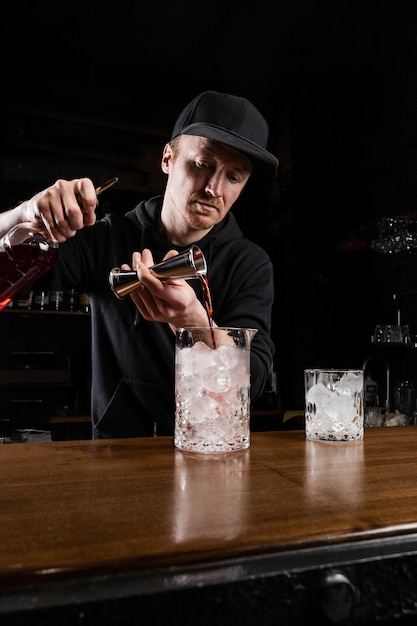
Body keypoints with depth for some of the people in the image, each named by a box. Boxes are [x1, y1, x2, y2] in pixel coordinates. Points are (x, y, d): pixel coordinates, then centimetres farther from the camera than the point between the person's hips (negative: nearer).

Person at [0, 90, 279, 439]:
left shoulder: (251, 265, -4)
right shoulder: (107, 239, 0)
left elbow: (253, 381, -15)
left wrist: (190, 320, -33)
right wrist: (29, 213, -23)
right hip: (115, 451, -1)